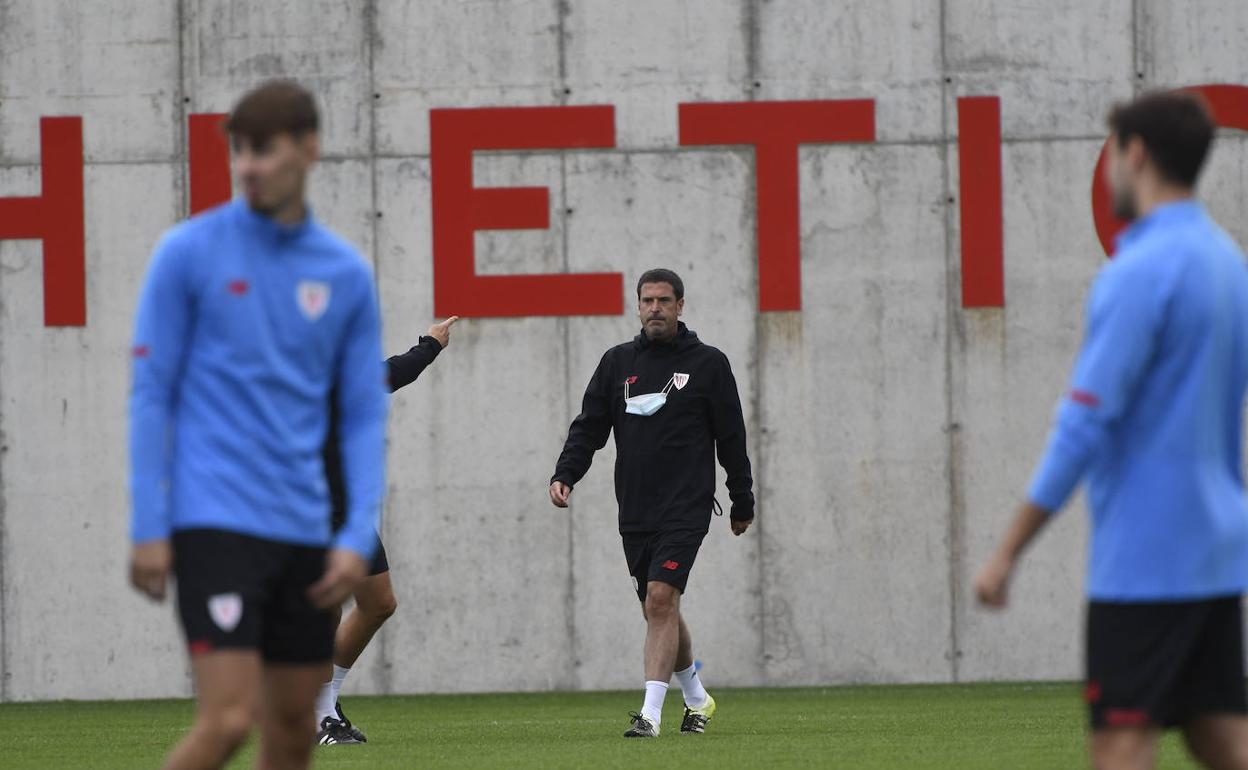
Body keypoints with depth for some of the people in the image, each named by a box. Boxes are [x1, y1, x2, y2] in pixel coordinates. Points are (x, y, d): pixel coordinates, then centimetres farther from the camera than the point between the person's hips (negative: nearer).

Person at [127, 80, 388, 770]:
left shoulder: (346, 274, 8)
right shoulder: (189, 253, -2)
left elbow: (365, 414, 10)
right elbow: (150, 394, -2)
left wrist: (359, 535, -1)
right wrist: (148, 528, -7)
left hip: (302, 531, 4)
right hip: (214, 523, -4)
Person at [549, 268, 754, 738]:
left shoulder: (707, 363, 1)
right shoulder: (618, 363, 10)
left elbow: (731, 439, 6)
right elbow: (589, 427, 9)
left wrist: (742, 504, 9)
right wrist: (564, 475, -7)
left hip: (686, 509, -5)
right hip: (635, 512, 5)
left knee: (661, 599, -18)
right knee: (658, 610, 11)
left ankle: (651, 712, -21)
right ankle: (697, 699, 31)